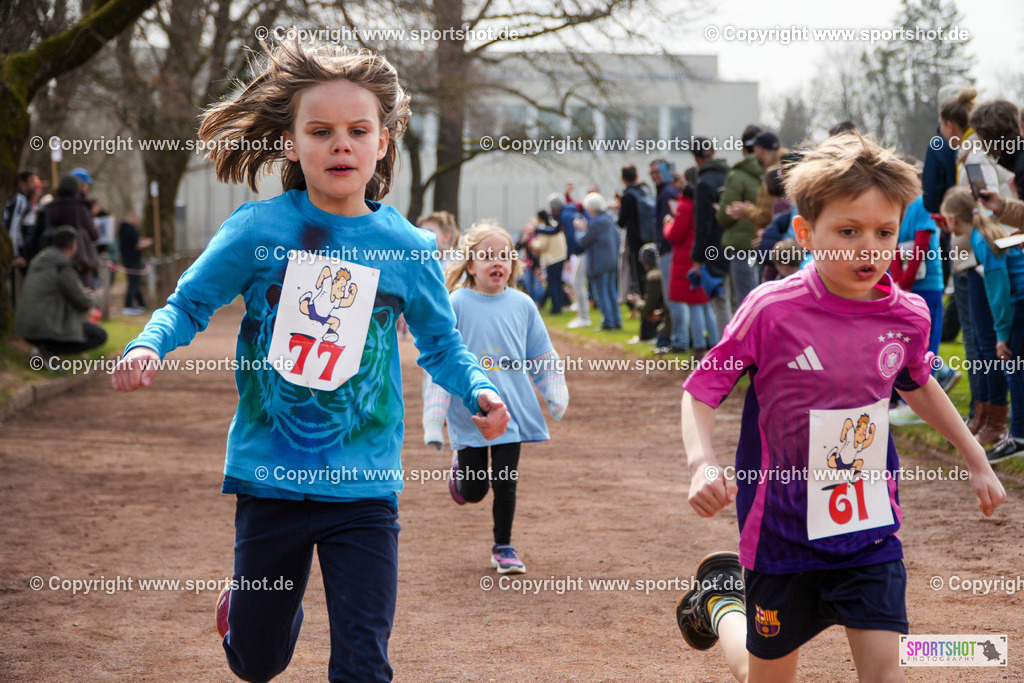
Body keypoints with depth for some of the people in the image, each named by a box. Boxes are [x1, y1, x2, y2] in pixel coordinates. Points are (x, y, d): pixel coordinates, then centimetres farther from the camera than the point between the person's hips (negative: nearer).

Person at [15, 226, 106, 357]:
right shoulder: (63, 268, -18)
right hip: (45, 330, -9)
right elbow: (83, 303, -7)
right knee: (100, 336, 0)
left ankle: (44, 348, 12)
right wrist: (91, 304, 15)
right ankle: (51, 350, -9)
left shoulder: (39, 260, 9)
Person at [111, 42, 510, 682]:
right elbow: (188, 304, 3)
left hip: (364, 488, 0)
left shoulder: (408, 248, -2)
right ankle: (242, 604, 52)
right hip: (271, 479, 0)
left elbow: (441, 343, 11)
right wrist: (149, 346, -17)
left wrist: (478, 389, -9)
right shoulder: (258, 228, -6)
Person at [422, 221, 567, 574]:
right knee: (474, 491, 7)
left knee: (505, 484, 2)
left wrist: (557, 395, 2)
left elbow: (542, 357, 12)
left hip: (511, 409, 2)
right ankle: (461, 466, 43)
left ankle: (503, 547, 22)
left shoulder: (522, 305, 1)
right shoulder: (456, 305, -8)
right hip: (469, 412, -2)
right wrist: (434, 419, -11)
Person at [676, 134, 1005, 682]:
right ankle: (719, 602, 48)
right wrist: (701, 464, -26)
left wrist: (976, 460, 24)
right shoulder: (772, 311, -17)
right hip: (783, 530, -3)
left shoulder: (906, 316, -4)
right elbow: (700, 390, -9)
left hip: (871, 530, 3)